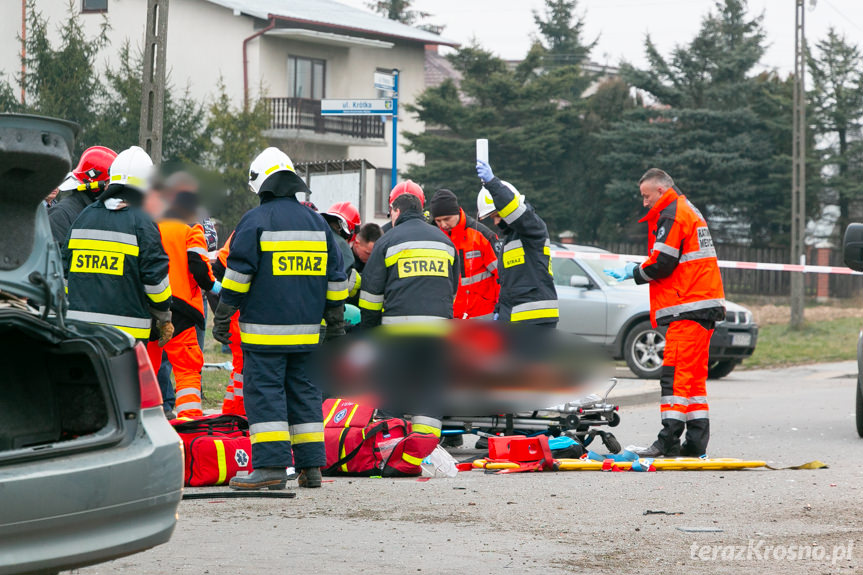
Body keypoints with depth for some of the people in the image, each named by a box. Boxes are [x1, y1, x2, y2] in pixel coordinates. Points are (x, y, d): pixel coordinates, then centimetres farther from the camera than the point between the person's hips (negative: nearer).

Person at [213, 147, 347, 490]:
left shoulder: (256, 221, -6)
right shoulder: (317, 223, 13)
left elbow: (238, 276, -9)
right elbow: (335, 278, 16)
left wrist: (222, 318, -1)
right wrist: (336, 323, 22)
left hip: (265, 330, -6)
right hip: (306, 330, 6)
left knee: (264, 392, -5)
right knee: (303, 390, 11)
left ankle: (271, 465, -13)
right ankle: (311, 466, 11)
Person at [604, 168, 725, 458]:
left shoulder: (671, 215, -9)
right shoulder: (690, 211, 22)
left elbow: (662, 264, -16)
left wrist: (634, 272, 1)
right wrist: (636, 269, 16)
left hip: (688, 309, -10)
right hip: (704, 305, 10)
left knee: (675, 374, -12)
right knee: (694, 374, 11)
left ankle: (669, 441, -16)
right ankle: (696, 441, 11)